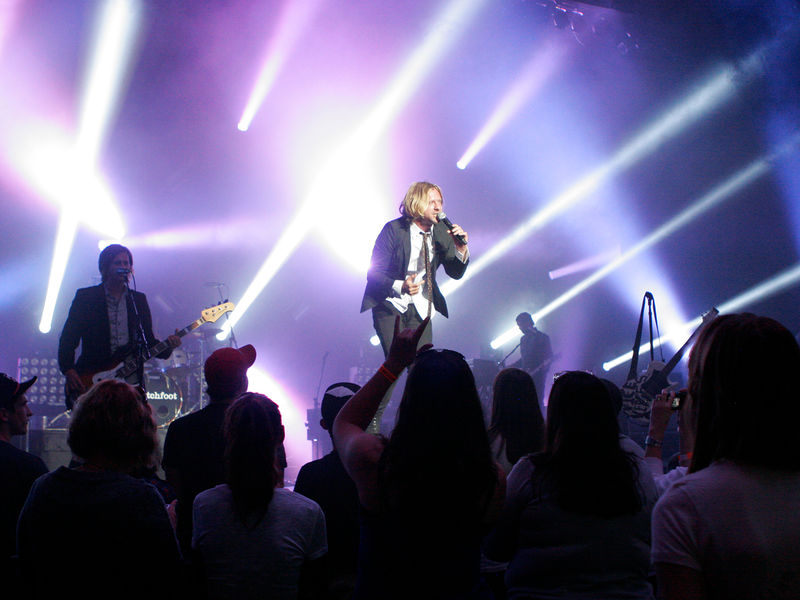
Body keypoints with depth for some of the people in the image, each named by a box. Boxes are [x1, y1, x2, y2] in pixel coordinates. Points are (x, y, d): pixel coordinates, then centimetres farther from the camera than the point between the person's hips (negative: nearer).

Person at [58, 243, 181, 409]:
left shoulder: (139, 300, 14)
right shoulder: (86, 297, 4)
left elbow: (148, 341, 14)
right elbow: (67, 339, 2)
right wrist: (69, 370, -12)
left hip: (131, 382, 3)